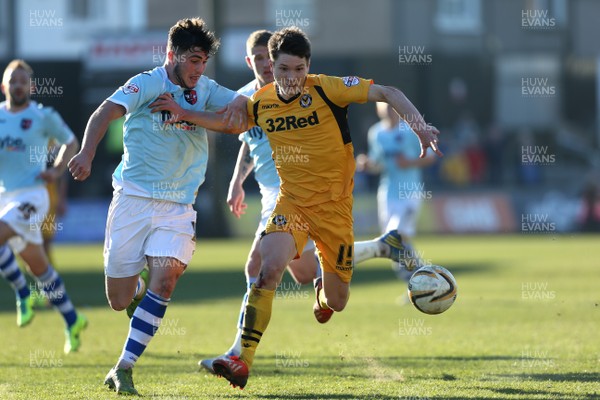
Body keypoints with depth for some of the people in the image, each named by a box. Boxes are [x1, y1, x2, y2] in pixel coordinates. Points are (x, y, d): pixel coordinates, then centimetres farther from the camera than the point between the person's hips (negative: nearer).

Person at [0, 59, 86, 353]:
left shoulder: (43, 117, 0)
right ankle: (73, 323, 20)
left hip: (31, 197, -5)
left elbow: (71, 142, 15)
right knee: (40, 269, 9)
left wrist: (57, 170, 0)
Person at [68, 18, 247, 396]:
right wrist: (87, 153, -36)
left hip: (178, 205, 3)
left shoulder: (205, 90, 10)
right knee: (119, 300, 0)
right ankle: (138, 283, 38)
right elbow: (106, 112, -19)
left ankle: (124, 368, -14)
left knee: (164, 279, -20)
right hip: (133, 197, -3)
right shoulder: (148, 83, -7)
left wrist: (238, 104, -18)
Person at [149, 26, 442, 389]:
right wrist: (184, 113, 6)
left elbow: (387, 93, -15)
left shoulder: (326, 89, -14)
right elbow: (226, 122, 19)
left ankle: (325, 294, 50)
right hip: (291, 202, 2)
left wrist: (420, 127, -28)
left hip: (334, 205, -2)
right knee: (269, 267, -26)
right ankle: (242, 363, -25)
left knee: (336, 302, 8)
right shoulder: (261, 103, -1)